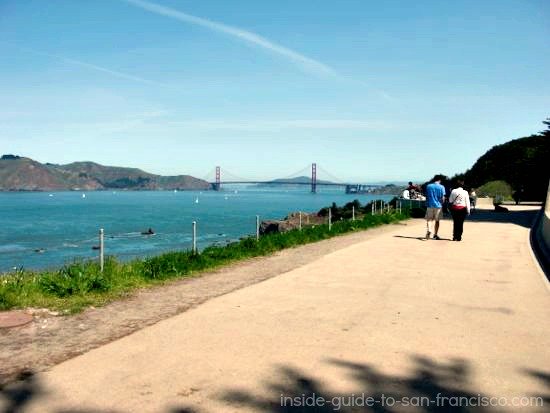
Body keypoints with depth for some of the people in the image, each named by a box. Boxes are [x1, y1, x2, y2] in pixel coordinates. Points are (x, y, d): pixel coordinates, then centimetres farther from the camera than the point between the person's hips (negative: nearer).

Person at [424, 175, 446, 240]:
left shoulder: (428, 186, 1)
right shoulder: (441, 187, -6)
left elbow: (426, 196, 5)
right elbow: (443, 198, -6)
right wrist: (442, 203, 13)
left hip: (430, 205, 1)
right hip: (438, 205, -1)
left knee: (429, 219, 5)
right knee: (437, 220, 10)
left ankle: (428, 231, -21)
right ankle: (435, 235, 15)